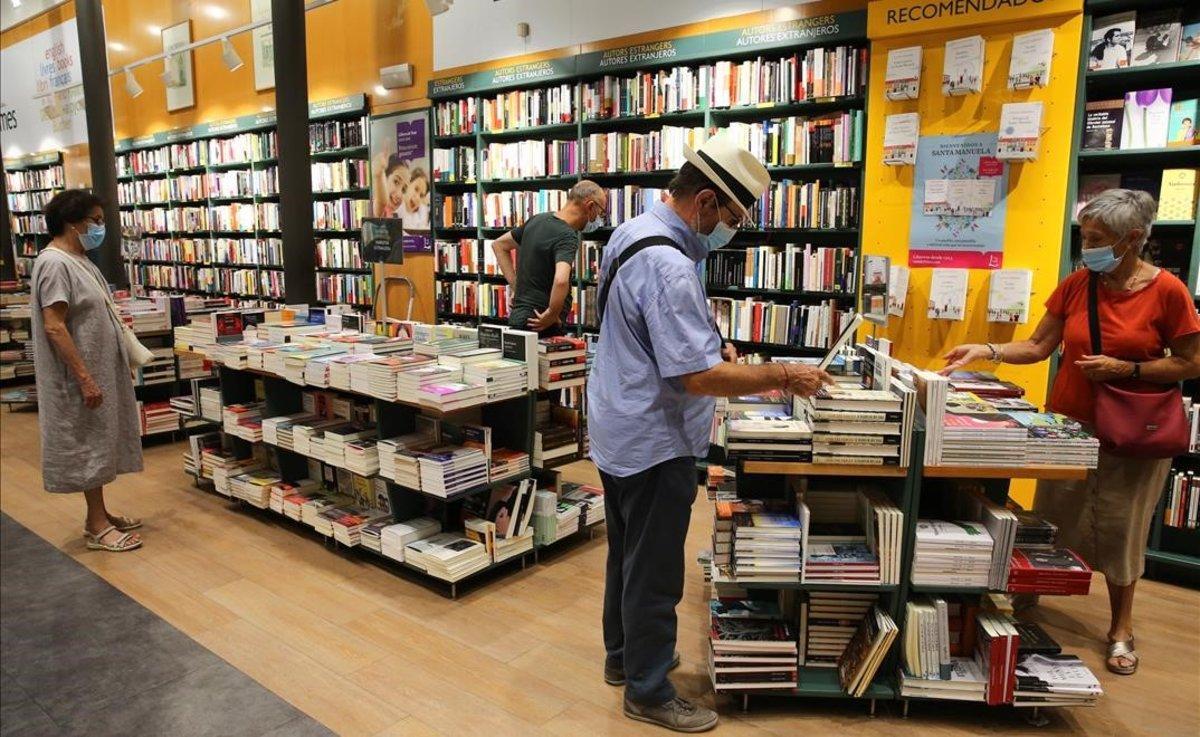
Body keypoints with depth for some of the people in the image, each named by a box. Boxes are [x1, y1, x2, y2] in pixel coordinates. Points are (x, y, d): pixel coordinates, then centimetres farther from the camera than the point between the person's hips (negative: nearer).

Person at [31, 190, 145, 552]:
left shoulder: (79, 260, 11)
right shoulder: (55, 264, -18)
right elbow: (54, 327, -23)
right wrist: (85, 378, -24)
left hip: (101, 371, 10)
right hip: (82, 377, -10)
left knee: (99, 443, 16)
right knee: (87, 445, 0)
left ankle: (99, 514, 27)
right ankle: (97, 527, 9)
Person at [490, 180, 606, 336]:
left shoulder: (538, 219, 8)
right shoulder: (567, 237, -19)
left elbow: (499, 245, 20)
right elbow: (561, 281, -37)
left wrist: (515, 287, 13)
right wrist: (551, 315, -21)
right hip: (541, 327, -9)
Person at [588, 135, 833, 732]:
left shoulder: (634, 232, 6)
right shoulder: (668, 266, -27)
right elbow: (699, 377, -29)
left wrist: (707, 342, 9)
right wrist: (784, 376, -18)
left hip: (620, 431, 10)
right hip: (655, 442, -10)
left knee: (628, 554, 23)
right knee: (654, 573, 5)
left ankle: (624, 654, 41)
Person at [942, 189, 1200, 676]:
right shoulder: (1077, 283, -2)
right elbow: (1038, 346, 1)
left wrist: (1126, 369, -18)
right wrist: (987, 351, -11)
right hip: (1069, 423, 3)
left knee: (1119, 527, 8)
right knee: (1051, 522, 9)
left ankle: (1121, 627, 26)